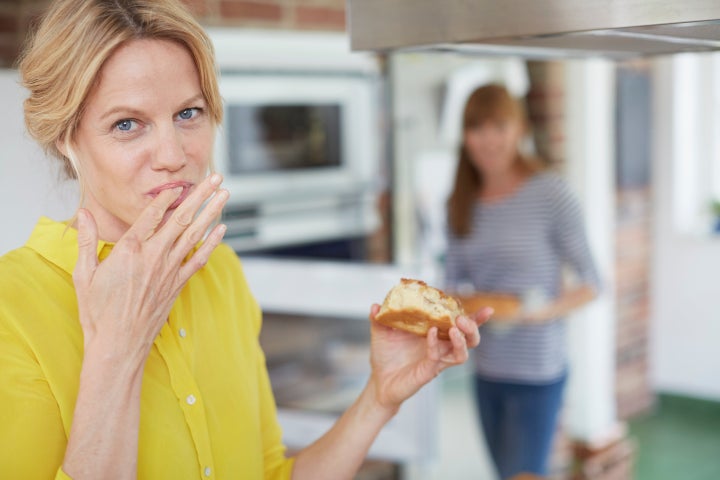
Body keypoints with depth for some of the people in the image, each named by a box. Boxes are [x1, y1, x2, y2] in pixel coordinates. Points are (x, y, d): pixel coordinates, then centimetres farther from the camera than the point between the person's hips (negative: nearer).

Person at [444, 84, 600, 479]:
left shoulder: (550, 193, -12)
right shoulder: (462, 202, 4)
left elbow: (589, 284, -8)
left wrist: (544, 311, -23)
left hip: (538, 375, -5)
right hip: (486, 371, 6)